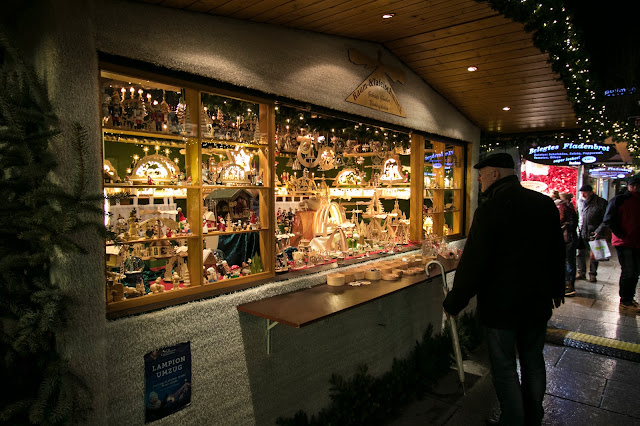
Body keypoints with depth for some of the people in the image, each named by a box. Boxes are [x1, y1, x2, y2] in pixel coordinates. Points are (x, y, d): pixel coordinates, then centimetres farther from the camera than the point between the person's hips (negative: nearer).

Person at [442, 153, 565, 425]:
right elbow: (558, 252, 11)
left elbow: (473, 264, -20)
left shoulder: (489, 210, -21)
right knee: (533, 361, 22)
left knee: (505, 367, 9)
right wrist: (557, 289, 26)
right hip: (538, 301, 7)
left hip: (501, 304, -7)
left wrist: (454, 303, -8)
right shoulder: (545, 204, 0)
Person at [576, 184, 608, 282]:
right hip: (581, 232, 4)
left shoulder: (601, 202, -7)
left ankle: (592, 274, 17)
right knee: (580, 253, 7)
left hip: (593, 233, -4)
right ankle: (581, 273, 20)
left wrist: (598, 231, -14)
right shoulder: (580, 201, 7)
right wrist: (578, 228, 11)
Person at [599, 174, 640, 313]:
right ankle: (624, 302, 10)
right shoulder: (618, 200, -5)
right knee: (628, 273, -3)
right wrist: (622, 235, -14)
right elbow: (609, 220, -9)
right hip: (623, 243, -6)